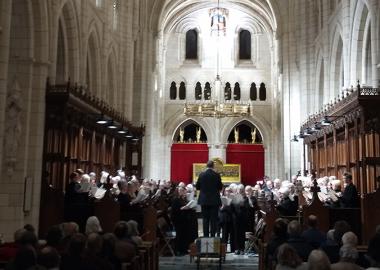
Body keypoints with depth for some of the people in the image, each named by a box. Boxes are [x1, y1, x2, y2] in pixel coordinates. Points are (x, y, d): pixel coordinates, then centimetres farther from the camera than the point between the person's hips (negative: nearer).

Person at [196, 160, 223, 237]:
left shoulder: (201, 174, -3)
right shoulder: (216, 175, -8)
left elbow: (197, 187, 4)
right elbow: (220, 187, -1)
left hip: (204, 200, 2)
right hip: (214, 200, -2)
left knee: (205, 219, 7)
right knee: (213, 219, 3)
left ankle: (206, 236, 6)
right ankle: (213, 235, 1)